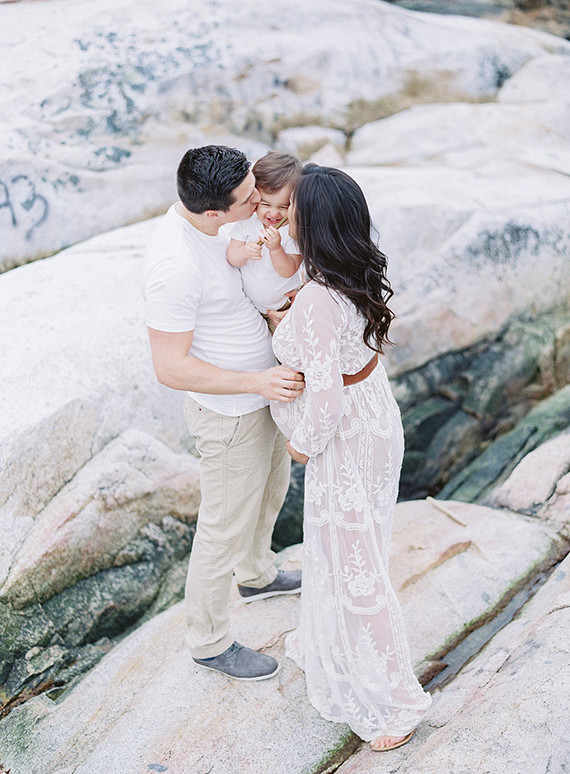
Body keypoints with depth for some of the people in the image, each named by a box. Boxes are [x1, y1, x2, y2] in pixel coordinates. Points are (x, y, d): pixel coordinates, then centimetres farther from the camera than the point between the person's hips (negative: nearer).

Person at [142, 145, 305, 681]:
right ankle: (209, 642, 34)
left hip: (261, 395, 9)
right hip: (229, 415, -9)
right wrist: (258, 381, -35)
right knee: (226, 528, 10)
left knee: (271, 488, 30)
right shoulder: (174, 267, -34)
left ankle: (257, 576, 59)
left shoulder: (200, 219, -6)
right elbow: (170, 368, -29)